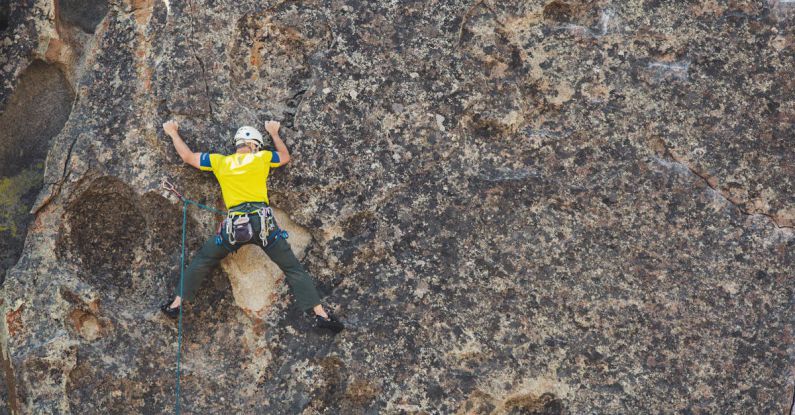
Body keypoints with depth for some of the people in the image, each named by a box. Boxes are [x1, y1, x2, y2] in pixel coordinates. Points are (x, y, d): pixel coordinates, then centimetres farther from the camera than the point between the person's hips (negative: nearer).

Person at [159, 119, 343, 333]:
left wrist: (173, 133, 38)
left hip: (234, 224, 1)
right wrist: (274, 133, 43)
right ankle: (321, 314, -3)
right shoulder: (262, 157, 11)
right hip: (263, 222, -1)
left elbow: (188, 157, 23)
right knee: (292, 268, 4)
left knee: (202, 261, 21)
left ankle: (176, 303, 19)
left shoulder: (219, 161, 13)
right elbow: (285, 157, 30)